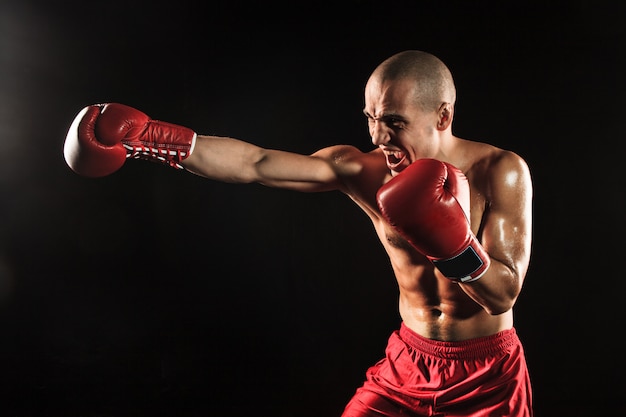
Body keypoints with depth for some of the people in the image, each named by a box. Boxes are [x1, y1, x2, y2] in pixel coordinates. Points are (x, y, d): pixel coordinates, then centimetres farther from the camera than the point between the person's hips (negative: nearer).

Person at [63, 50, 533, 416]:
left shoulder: (501, 172, -17)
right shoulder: (360, 169, -12)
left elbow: (505, 295, -18)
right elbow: (254, 163, -17)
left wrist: (455, 245, -36)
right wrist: (148, 137, -23)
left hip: (486, 372, -2)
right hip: (407, 360, 2)